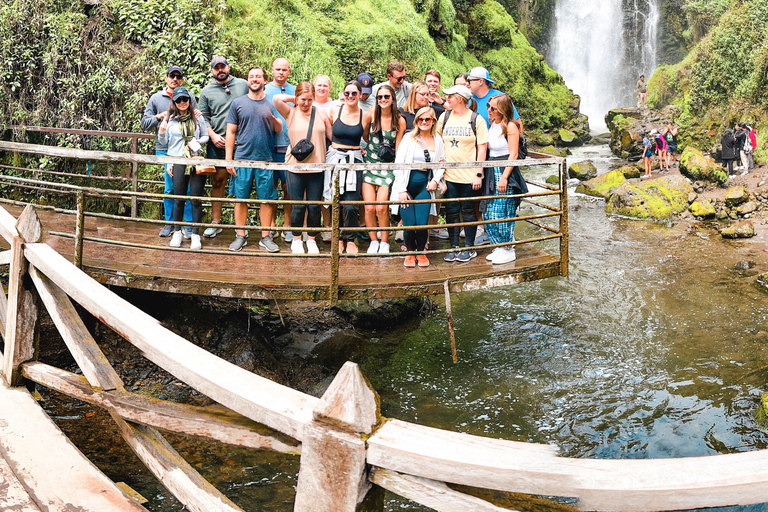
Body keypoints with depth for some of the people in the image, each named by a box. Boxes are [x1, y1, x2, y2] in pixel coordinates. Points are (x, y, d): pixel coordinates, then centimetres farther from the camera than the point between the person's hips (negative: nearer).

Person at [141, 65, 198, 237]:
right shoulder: (156, 98, 12)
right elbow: (145, 123, 11)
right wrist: (159, 116, -6)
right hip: (164, 150, 1)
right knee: (169, 187, 3)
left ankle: (189, 223, 6)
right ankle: (169, 222, 15)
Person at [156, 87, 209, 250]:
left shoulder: (197, 117, 8)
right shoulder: (169, 119, 7)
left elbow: (205, 136, 14)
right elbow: (164, 142, 10)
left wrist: (197, 141, -6)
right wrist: (161, 132, -10)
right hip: (178, 162, 0)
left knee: (196, 199, -1)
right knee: (179, 198, 4)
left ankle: (195, 234, 6)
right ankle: (177, 232, 19)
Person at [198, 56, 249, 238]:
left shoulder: (243, 85, 9)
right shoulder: (206, 91, 10)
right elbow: (204, 117, 10)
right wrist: (213, 135, -5)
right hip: (217, 143, 0)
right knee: (218, 180, 2)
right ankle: (216, 222, 10)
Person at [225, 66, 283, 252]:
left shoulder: (271, 103, 9)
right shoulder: (238, 103, 7)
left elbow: (279, 129, 9)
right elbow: (231, 132, 6)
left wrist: (272, 117, -12)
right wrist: (228, 158, -1)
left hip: (265, 159, 1)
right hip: (242, 158, 0)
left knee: (266, 199, 2)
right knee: (241, 198, 3)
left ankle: (265, 237, 10)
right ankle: (240, 237, 12)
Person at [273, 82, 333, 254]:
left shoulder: (321, 114, 7)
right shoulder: (290, 113, 2)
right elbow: (276, 99, -14)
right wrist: (292, 99, 0)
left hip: (317, 168, 1)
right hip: (295, 167, -1)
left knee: (314, 207, 5)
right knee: (298, 207, 2)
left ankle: (311, 239, 22)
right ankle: (296, 240, 20)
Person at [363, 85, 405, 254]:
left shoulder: (399, 121, -2)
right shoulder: (371, 115, 1)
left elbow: (398, 148, 2)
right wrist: (375, 148, 3)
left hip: (388, 166, -2)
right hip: (369, 164, 2)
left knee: (381, 208, -11)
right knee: (369, 208, -6)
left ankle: (384, 243, 9)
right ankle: (373, 241, 14)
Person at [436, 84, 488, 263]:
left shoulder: (476, 119, -3)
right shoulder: (444, 117, 8)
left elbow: (482, 147, -4)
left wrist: (478, 173, -10)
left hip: (469, 174, -3)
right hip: (449, 174, 3)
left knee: (468, 211, 5)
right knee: (451, 212, 6)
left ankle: (470, 248, 16)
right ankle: (454, 247, 17)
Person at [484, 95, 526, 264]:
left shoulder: (510, 126, -9)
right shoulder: (492, 125, 13)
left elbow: (513, 155, -13)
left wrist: (504, 177, -18)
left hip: (506, 172, -8)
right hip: (492, 172, 8)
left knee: (501, 214, -6)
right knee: (489, 214, 6)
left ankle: (509, 251, 5)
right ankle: (500, 247, 18)